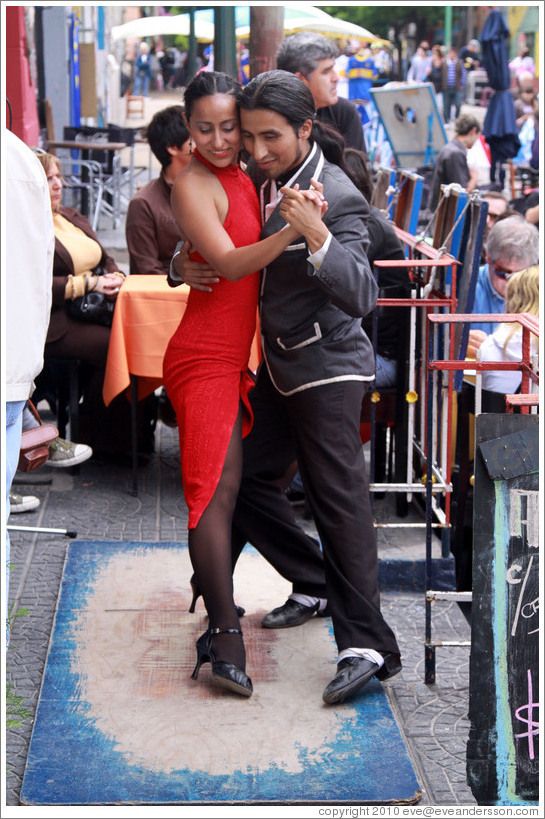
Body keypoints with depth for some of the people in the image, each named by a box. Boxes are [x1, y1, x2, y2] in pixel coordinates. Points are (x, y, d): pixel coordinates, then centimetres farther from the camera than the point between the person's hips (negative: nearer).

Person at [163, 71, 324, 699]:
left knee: (223, 488, 15)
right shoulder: (193, 184, -11)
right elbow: (229, 264, -24)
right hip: (206, 355, -9)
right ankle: (227, 638, -16)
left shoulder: (241, 178, 14)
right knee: (216, 488, -14)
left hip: (232, 354, 9)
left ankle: (216, 608, 27)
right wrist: (293, 230, -37)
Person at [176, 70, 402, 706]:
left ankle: (365, 645, -6)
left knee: (338, 498, -9)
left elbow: (361, 297, -30)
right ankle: (315, 586, 31)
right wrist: (186, 265, -5)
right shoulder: (256, 180, 4)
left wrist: (317, 237, -44)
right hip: (275, 364, 8)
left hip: (327, 366, -8)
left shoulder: (338, 198, -20)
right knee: (243, 478, 12)